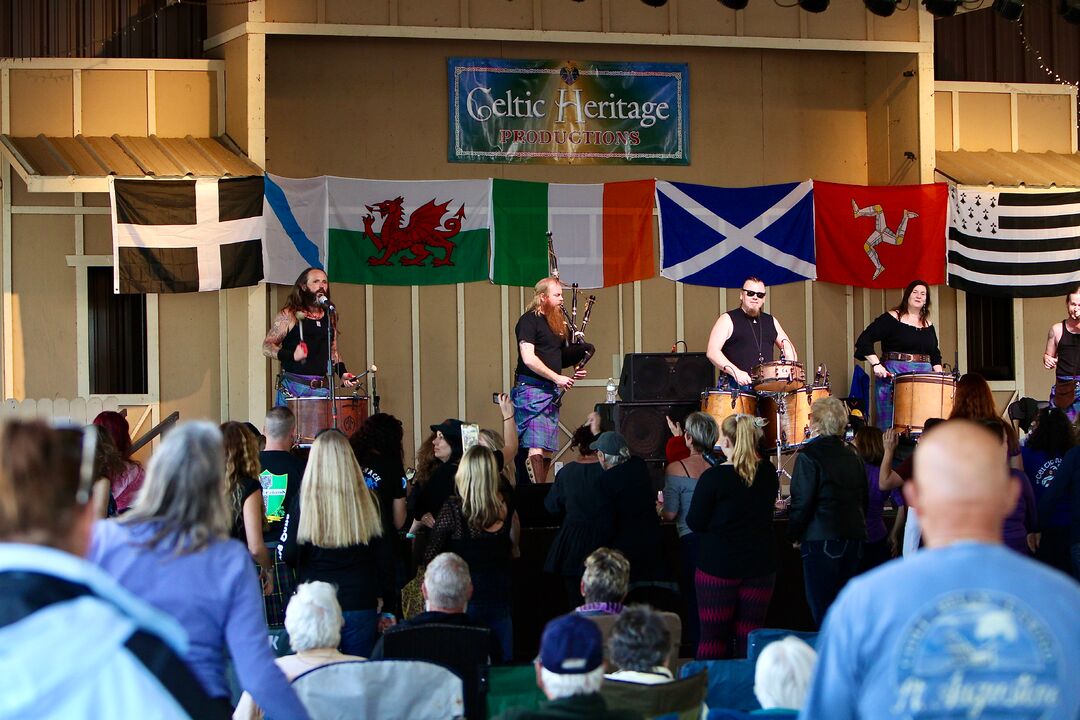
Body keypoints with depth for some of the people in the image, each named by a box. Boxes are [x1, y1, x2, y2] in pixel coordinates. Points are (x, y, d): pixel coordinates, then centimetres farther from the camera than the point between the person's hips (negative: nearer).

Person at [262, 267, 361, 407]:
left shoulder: (330, 316, 15)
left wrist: (342, 373, 9)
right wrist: (291, 355, -21)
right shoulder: (288, 315, -1)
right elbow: (267, 347, -4)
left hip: (323, 390, 4)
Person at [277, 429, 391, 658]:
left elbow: (287, 555, -8)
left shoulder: (304, 502, -10)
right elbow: (382, 554, 2)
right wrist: (381, 595, 15)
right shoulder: (366, 501, -5)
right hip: (361, 603, 1)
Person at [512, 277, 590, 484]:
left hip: (552, 391, 9)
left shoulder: (558, 323, 19)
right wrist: (557, 378, -16)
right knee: (535, 447, -15)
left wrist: (573, 373, 8)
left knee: (546, 448, 8)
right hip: (531, 389, -9)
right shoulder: (529, 321, -8)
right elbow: (528, 359, -16)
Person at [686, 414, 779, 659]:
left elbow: (695, 523, -9)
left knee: (713, 638, 2)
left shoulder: (713, 478, -14)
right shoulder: (768, 473, 0)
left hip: (718, 566, -4)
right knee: (749, 638, 7)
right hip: (760, 565, 4)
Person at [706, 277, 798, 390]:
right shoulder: (728, 320, 4)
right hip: (736, 386, -4)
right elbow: (712, 352, -6)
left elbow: (788, 347, 27)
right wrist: (735, 372, -19)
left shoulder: (770, 321, 21)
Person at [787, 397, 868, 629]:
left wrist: (794, 536, 0)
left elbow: (802, 503, -13)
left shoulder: (809, 457, -10)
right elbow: (864, 498, 14)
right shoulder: (853, 457, 10)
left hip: (822, 540, -7)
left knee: (823, 610, -3)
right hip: (853, 538, 7)